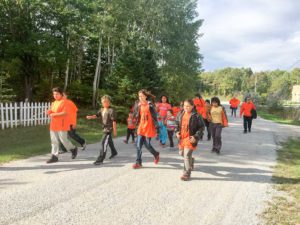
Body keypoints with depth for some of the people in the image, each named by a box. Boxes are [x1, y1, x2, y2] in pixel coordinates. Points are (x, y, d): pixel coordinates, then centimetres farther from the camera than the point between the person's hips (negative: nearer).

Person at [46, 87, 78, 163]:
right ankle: (54, 156, 10)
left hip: (61, 125, -8)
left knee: (63, 139, -2)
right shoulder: (53, 103, 17)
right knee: (54, 141, 6)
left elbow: (65, 113, -19)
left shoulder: (63, 102, -9)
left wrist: (55, 114, -21)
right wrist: (49, 112, 4)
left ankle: (73, 149, 23)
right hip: (53, 125, 8)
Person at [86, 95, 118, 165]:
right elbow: (96, 115, 0)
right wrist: (90, 117, -22)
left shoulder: (111, 110, -15)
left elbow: (114, 121, -14)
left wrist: (115, 131, -13)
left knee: (104, 143, -13)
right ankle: (114, 152, 47)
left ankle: (100, 159, -11)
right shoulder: (101, 109, 8)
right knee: (109, 141, 25)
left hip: (109, 128, -8)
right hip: (104, 128, 8)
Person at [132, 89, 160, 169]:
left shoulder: (150, 105, -8)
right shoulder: (138, 105, 6)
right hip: (141, 127, 5)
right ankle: (138, 162, 9)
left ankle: (156, 154, 31)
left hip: (149, 127, -4)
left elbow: (154, 116, -9)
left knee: (147, 145, 3)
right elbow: (136, 116, 17)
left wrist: (156, 127, -12)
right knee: (138, 145, 0)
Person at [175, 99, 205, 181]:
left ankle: (186, 174, 4)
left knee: (187, 155, -9)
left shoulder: (196, 116, -12)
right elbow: (177, 123, 17)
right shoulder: (180, 114, 4)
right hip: (181, 137, 6)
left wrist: (196, 136, -16)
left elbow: (201, 127, -7)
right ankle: (190, 161, 51)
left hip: (190, 138, -6)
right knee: (181, 153, 20)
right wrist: (177, 132, 1)